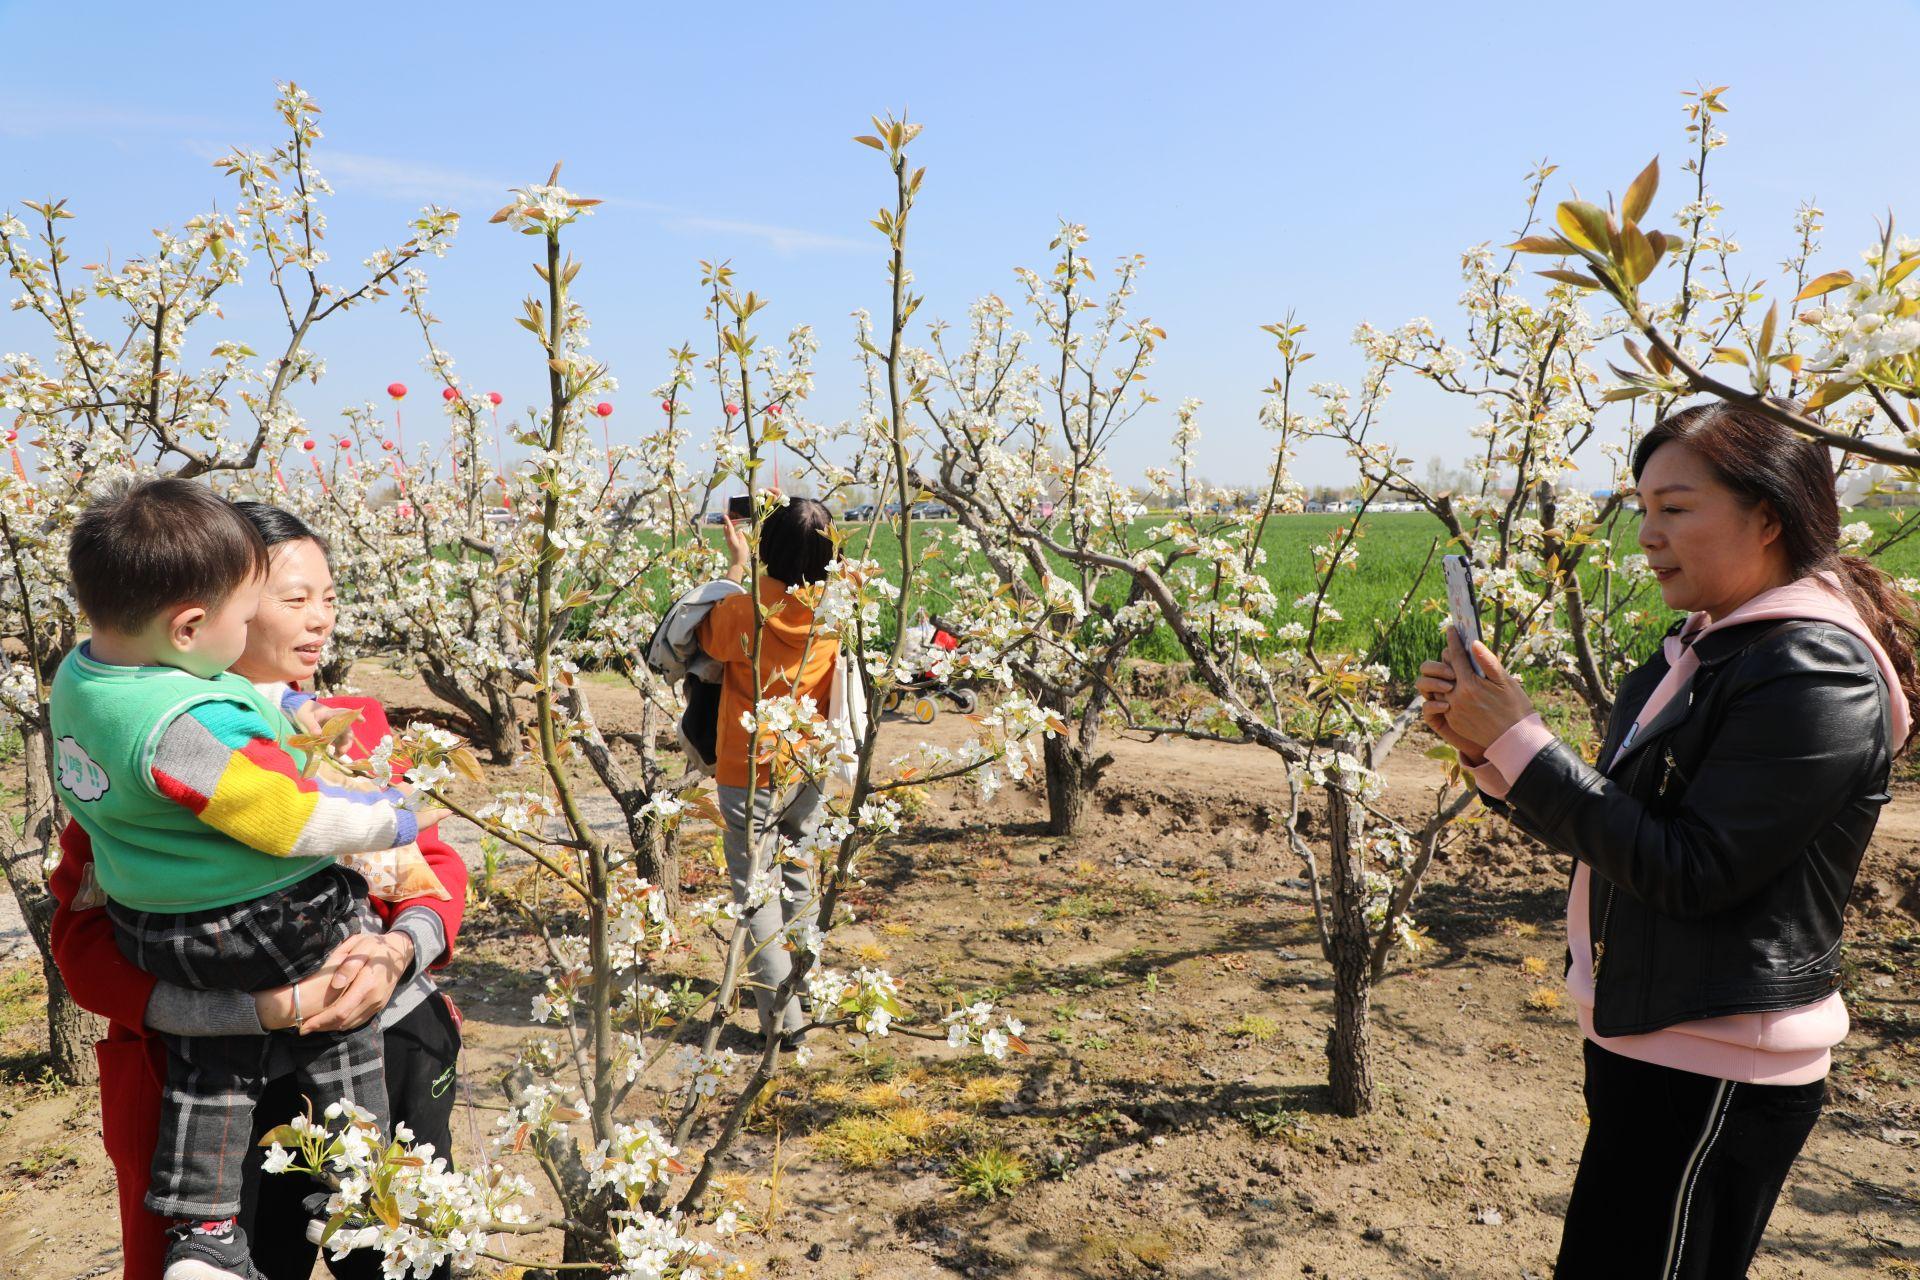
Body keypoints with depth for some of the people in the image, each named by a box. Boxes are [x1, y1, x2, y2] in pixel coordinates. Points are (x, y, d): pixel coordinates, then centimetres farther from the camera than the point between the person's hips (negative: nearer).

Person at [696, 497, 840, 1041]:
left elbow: (708, 636, 2)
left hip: (750, 776, -4)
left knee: (755, 894, 6)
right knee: (799, 880, 23)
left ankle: (783, 1014, 6)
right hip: (810, 769, 5)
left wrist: (736, 565, 9)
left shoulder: (744, 612, -21)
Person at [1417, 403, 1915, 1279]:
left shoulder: (1815, 673, -19)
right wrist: (1487, 748, -4)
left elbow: (1690, 872, -23)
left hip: (1716, 1076, -8)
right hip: (1647, 1044, 9)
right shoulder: (1703, 647, 8)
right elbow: (1614, 826, 11)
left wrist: (1521, 743, -22)